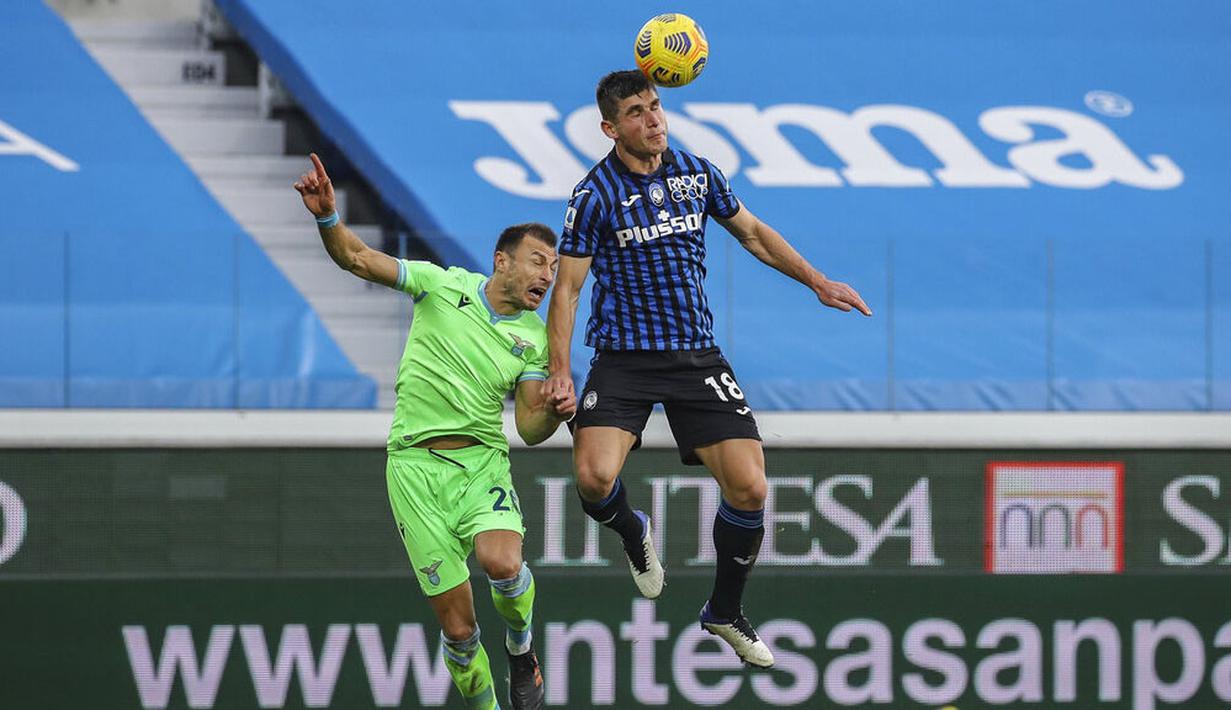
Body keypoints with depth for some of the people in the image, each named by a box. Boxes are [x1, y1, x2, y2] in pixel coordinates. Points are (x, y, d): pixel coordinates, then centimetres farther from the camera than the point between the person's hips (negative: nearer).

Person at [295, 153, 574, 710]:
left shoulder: (535, 336, 8)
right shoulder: (444, 286, 2)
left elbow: (530, 428, 6)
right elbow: (357, 259, -2)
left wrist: (553, 414, -17)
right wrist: (327, 216, -21)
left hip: (483, 460, 1)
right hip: (416, 465, -1)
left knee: (501, 562, -30)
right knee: (458, 627, -7)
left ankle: (521, 648, 1)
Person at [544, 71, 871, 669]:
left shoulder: (696, 173, 4)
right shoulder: (595, 196, -8)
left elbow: (751, 232, 20)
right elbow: (566, 287, -6)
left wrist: (817, 282, 17)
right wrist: (559, 370, -16)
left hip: (697, 357, 3)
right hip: (623, 358, -3)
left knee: (749, 488, -9)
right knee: (594, 477, -25)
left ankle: (725, 612, 16)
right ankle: (632, 532, 14)